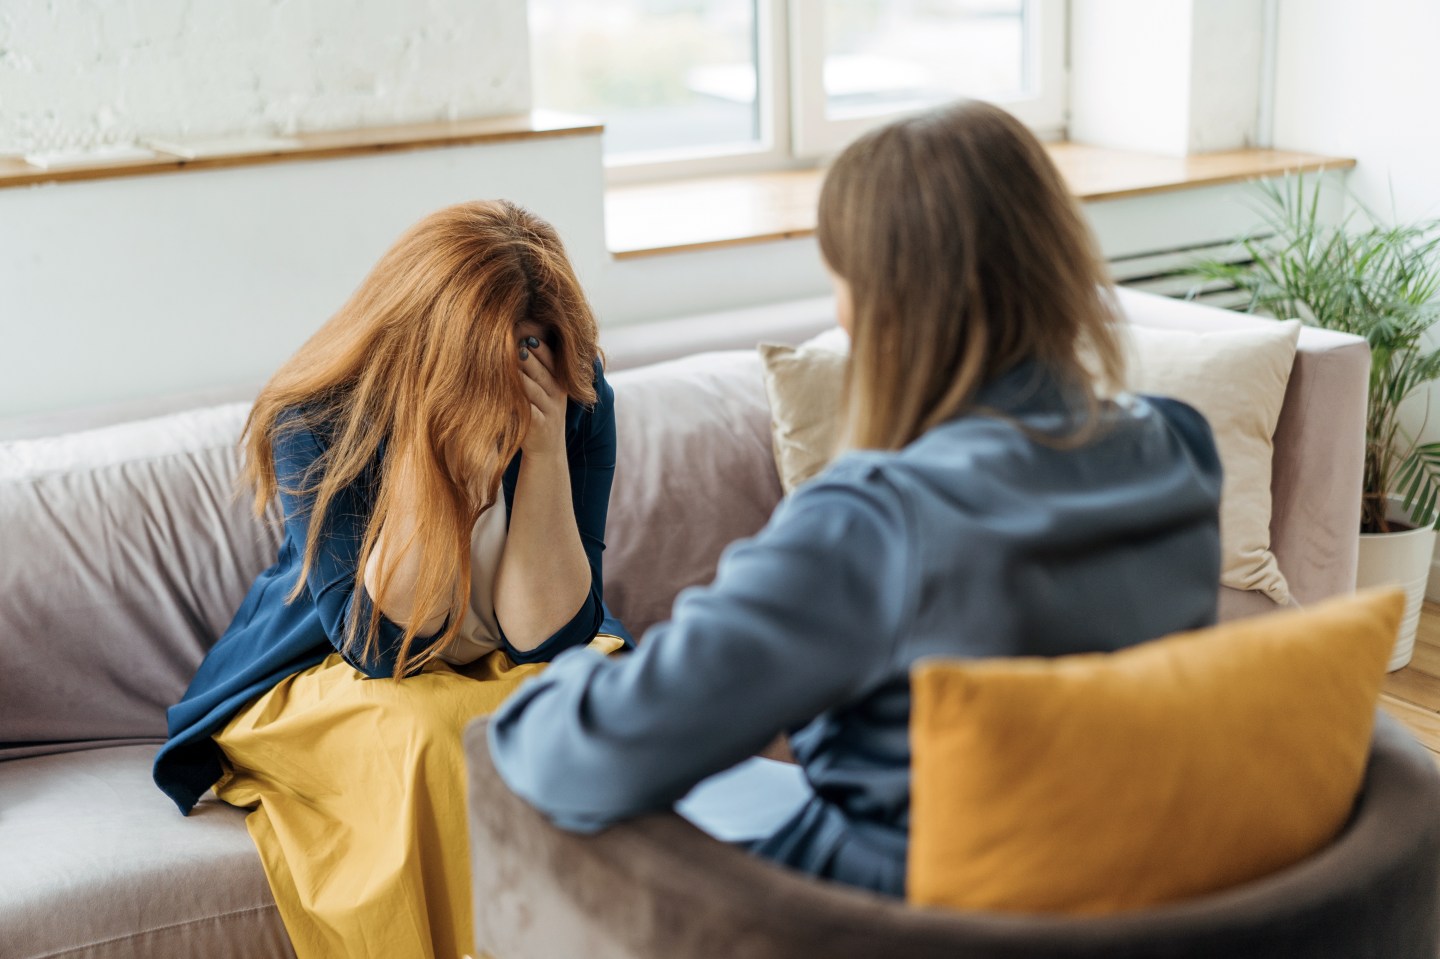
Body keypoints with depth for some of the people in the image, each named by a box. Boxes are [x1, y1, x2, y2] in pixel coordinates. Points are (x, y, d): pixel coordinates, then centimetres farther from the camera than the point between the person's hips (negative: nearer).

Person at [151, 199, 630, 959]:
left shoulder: (579, 398, -17)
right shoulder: (318, 419, -23)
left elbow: (545, 640, -18)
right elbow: (381, 644, -27)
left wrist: (546, 452, -31)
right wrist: (431, 454, -36)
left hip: (509, 670, 3)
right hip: (330, 682, -2)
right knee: (423, 731, -34)